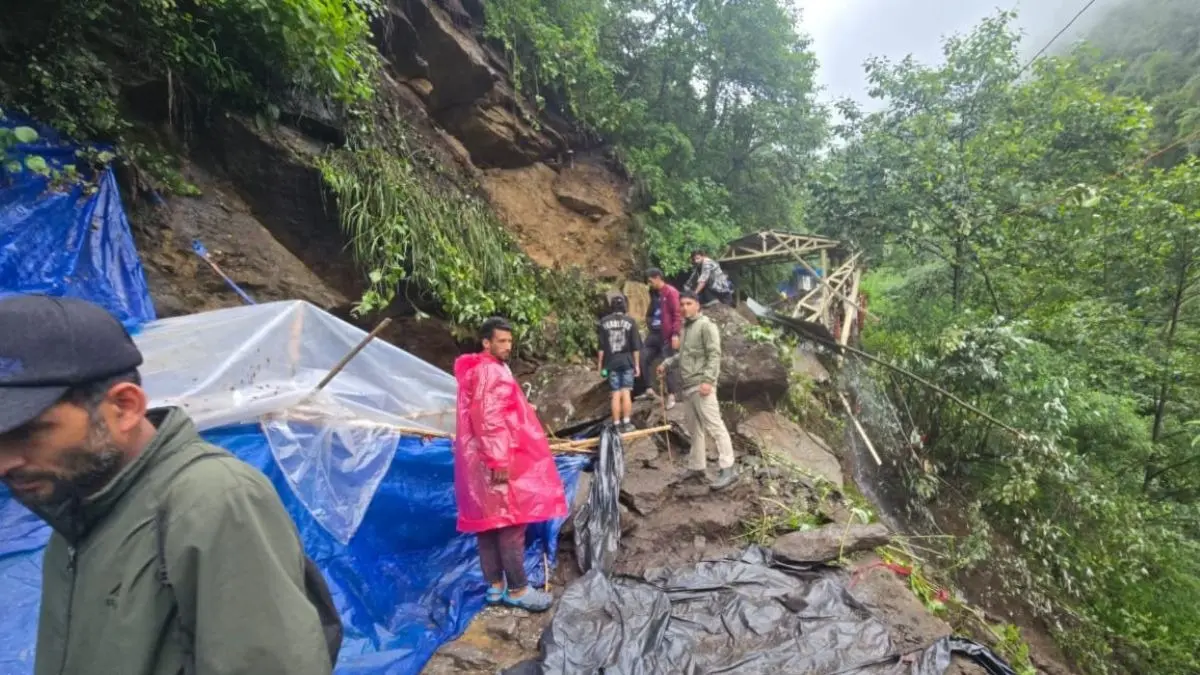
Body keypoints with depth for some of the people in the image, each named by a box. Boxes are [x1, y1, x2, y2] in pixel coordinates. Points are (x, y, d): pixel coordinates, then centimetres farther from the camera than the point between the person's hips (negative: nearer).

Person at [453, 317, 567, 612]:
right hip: (496, 461, -11)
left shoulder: (489, 368, 17)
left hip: (486, 459, 11)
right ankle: (517, 589, 10)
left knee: (488, 521, 14)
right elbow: (488, 420, -23)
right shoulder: (489, 371, -16)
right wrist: (499, 461, -24)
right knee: (510, 521, -1)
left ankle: (495, 584, 24)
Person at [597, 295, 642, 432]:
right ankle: (626, 423, 2)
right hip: (627, 361, -1)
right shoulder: (630, 321, 0)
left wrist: (600, 364, 9)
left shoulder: (604, 322, 1)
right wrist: (637, 364, 5)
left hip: (611, 362, 1)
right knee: (626, 392, 2)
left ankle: (617, 424, 7)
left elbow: (601, 346, 1)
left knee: (616, 394, 4)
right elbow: (635, 346, -1)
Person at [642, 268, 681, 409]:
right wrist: (649, 324, 20)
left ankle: (671, 395, 7)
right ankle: (649, 388, 15)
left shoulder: (670, 292, -11)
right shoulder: (653, 293, 14)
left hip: (667, 335, -8)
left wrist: (675, 334, -21)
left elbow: (677, 314, -16)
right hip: (653, 333, 9)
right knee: (643, 358, 5)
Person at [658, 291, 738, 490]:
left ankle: (727, 469, -12)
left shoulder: (706, 325, -6)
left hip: (701, 384, -9)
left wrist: (708, 380, -22)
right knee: (694, 429, 13)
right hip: (688, 386, 9)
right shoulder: (686, 327, 20)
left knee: (714, 425, -12)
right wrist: (667, 363, 25)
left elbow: (714, 355, -14)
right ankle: (696, 467, 21)